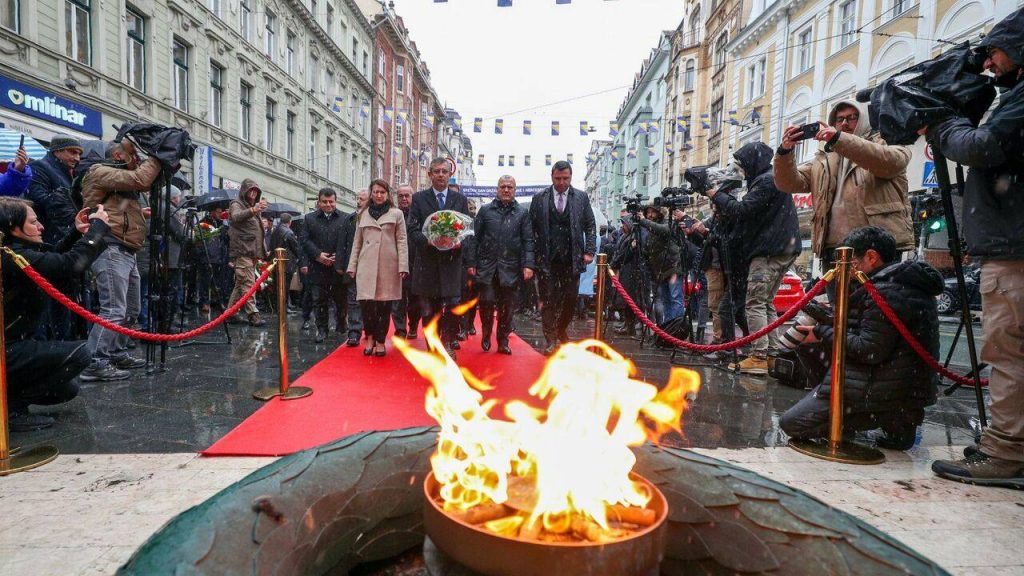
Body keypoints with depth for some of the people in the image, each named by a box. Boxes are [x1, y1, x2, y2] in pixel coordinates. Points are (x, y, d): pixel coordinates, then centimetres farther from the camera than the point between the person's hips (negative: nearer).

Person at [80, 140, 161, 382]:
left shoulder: (123, 180, 26)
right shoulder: (101, 171, -4)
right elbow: (140, 180, -16)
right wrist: (156, 158, -5)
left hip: (127, 252, 10)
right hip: (111, 250, -10)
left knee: (131, 309, 15)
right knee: (113, 310, -15)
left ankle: (117, 355, 25)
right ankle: (95, 364, -12)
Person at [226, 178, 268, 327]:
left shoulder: (255, 206, 24)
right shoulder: (237, 204, -3)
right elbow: (236, 217, -28)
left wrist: (261, 253, 24)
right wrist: (252, 210, -46)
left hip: (253, 252, 9)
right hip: (242, 252, -9)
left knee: (240, 284, 12)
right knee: (248, 284, -13)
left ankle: (231, 313, 17)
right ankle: (253, 314, -15)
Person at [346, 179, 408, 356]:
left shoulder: (396, 214, 5)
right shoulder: (362, 214, 14)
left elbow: (402, 241, 1)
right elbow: (357, 242, 15)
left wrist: (403, 266, -8)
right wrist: (352, 266, 9)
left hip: (388, 265, -2)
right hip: (367, 264, 2)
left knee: (384, 305, 1)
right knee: (366, 302, -5)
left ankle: (380, 341, 14)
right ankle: (370, 337, 15)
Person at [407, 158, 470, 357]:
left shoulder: (460, 199, 11)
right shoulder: (419, 198, 7)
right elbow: (413, 229, 1)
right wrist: (427, 240, -19)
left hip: (451, 260, 0)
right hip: (427, 260, 0)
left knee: (453, 305, -8)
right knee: (429, 309, 5)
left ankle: (448, 342, 14)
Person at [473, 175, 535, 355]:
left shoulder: (522, 213, 8)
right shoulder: (485, 210, 8)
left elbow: (528, 241, 3)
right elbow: (475, 237, 6)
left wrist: (528, 265, -8)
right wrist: (472, 263, -1)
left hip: (510, 268, 1)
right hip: (487, 266, 0)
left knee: (507, 306, 5)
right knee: (487, 301, -7)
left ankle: (503, 341, 19)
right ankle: (486, 334, 19)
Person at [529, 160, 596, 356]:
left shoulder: (581, 197, 6)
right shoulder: (539, 198, 3)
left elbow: (590, 226, 7)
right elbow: (532, 228, 2)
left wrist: (589, 251, -3)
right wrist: (534, 255, -4)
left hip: (572, 258, 1)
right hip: (547, 259, -1)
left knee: (570, 299, 8)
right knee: (548, 299, 1)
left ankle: (561, 331, 30)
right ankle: (551, 339, 9)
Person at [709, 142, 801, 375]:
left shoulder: (767, 180, -10)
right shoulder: (773, 178, 22)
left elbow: (742, 210, -16)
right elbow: (750, 211, 19)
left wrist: (716, 196, -2)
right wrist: (722, 200, 8)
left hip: (769, 251, -10)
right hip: (783, 249, 10)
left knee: (755, 303, -10)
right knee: (766, 303, 12)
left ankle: (759, 357, -11)